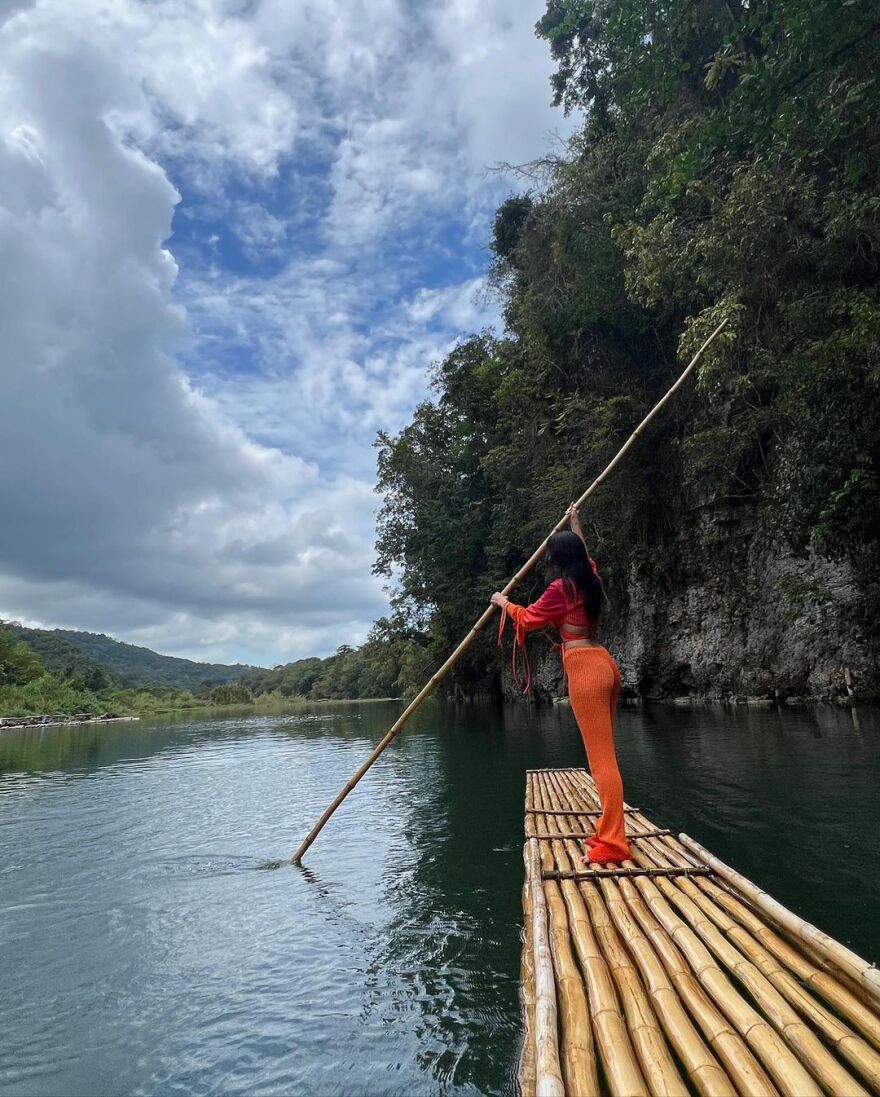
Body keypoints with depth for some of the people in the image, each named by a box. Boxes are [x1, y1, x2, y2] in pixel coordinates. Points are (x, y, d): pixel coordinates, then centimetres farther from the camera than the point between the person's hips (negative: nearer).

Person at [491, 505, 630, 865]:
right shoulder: (590, 579, 14)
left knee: (600, 756, -9)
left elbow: (528, 620, 2)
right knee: (603, 753, 13)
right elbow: (586, 557, 38)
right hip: (603, 662, 9)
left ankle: (612, 844, -7)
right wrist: (576, 527, 50)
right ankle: (609, 831, 20)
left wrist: (505, 604, 19)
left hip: (585, 667, -9)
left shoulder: (561, 587, -9)